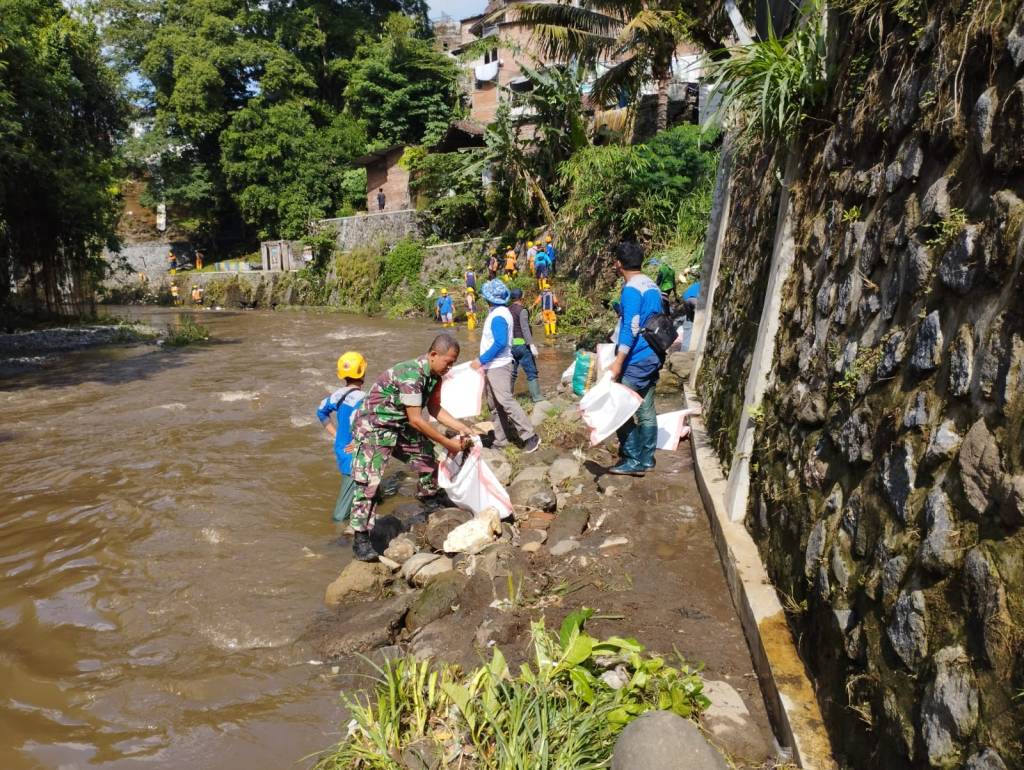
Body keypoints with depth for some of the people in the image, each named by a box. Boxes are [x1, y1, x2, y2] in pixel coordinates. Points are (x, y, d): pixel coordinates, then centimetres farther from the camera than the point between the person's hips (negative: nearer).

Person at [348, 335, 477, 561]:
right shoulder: (410, 375, -30)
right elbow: (416, 420, -28)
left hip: (399, 426, 9)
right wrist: (448, 443, -21)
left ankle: (431, 501, 38)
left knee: (427, 456, 14)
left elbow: (434, 409, 10)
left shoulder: (434, 375, -2)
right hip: (373, 427, -9)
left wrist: (462, 428, -2)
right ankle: (360, 539, -8)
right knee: (368, 480, -13)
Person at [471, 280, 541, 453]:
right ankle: (500, 439, 19)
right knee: (495, 405, 13)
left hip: (498, 367, -10)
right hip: (493, 366, 10)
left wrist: (481, 360, -23)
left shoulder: (498, 316, -18)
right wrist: (484, 361, 21)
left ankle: (530, 437, -7)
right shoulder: (497, 312, 12)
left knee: (506, 402, -11)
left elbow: (500, 343, -26)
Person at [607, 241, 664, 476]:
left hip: (636, 360, -9)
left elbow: (630, 328, -23)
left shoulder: (631, 289, -16)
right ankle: (646, 459, 19)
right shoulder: (652, 286, 12)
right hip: (652, 356, 9)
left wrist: (618, 361, -23)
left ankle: (633, 461, 3)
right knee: (646, 411, 12)